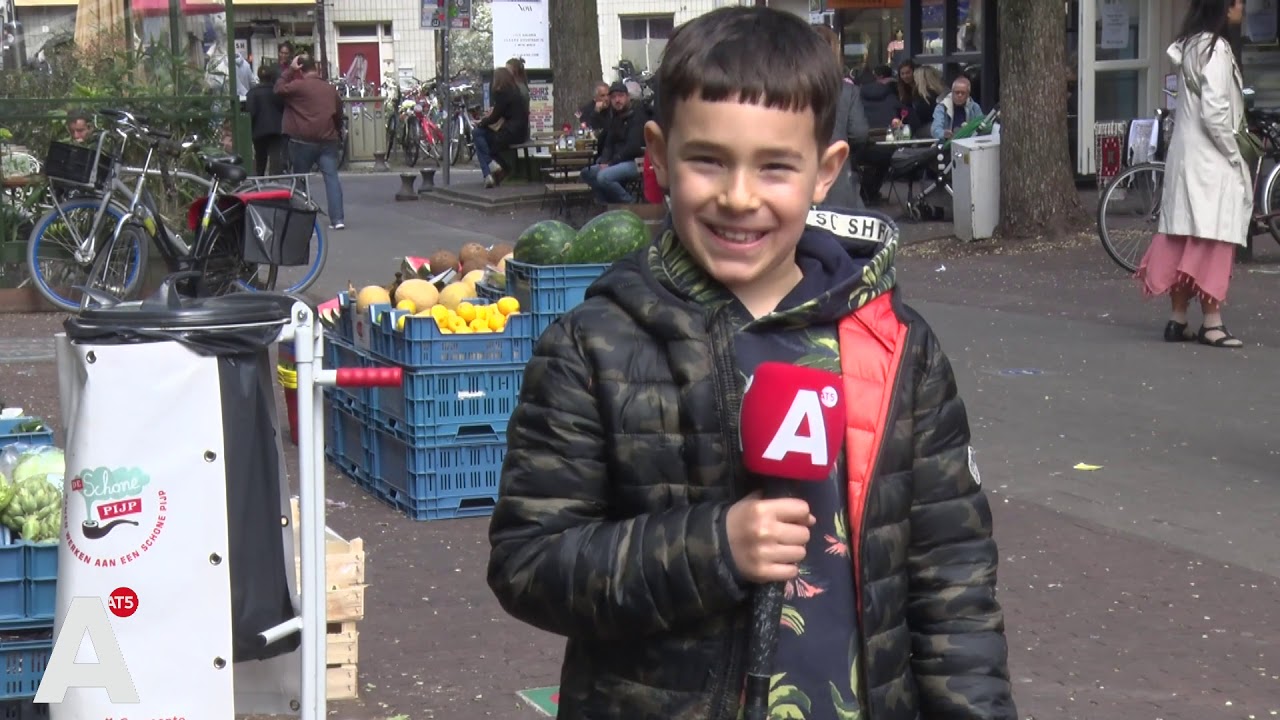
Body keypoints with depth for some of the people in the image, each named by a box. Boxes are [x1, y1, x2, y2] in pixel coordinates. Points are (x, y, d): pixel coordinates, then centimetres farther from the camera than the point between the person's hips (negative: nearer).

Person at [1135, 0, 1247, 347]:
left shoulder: (1191, 45, 12)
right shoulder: (1216, 49, -15)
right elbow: (1214, 113, -21)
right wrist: (1237, 158, -12)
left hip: (1187, 158, 9)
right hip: (1210, 161, -9)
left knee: (1183, 242, 10)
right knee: (1213, 240, -5)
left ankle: (1178, 319, 14)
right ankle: (1212, 323, -3)